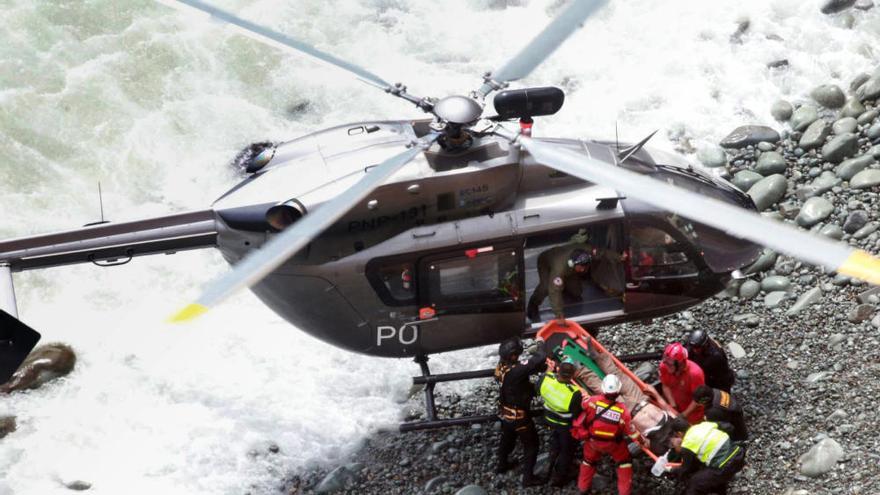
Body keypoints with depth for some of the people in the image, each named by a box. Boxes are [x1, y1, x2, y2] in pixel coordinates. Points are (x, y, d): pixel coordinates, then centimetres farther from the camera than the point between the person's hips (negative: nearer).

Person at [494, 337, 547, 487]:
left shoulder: (501, 367, -12)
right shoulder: (516, 371, -37)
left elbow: (526, 369, 0)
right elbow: (539, 359, -38)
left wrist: (541, 367, -14)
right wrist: (540, 344, -20)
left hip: (506, 413, 8)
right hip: (519, 416, -8)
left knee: (507, 439, 31)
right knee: (531, 444, 11)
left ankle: (502, 464, 52)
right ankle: (528, 477, 20)